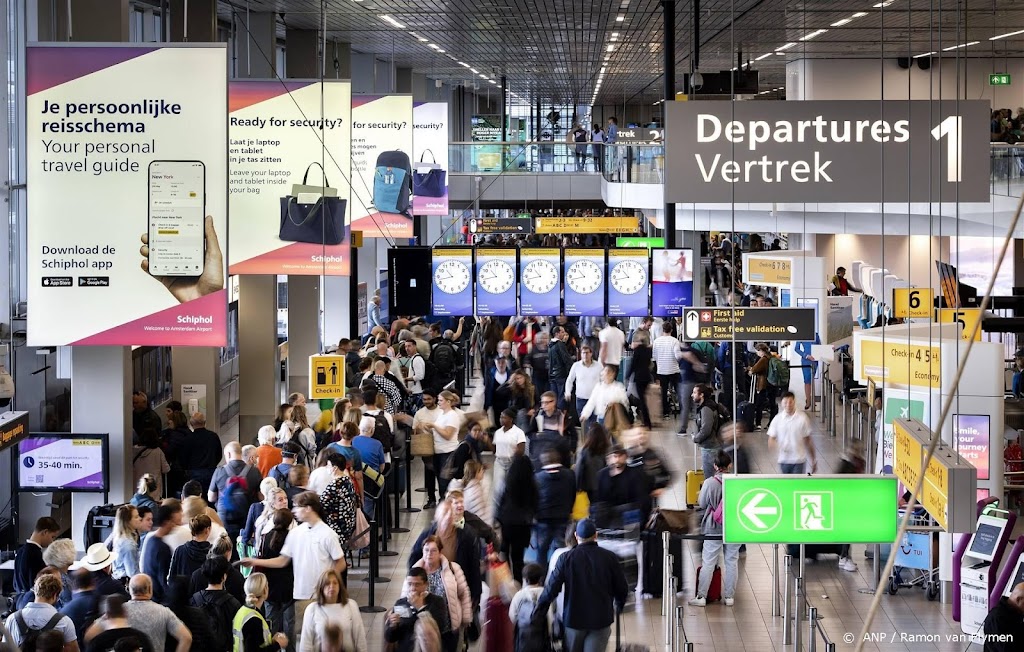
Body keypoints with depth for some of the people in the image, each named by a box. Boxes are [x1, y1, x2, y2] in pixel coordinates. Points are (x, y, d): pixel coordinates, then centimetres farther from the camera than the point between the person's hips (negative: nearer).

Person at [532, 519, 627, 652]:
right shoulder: (609, 557, -7)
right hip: (601, 619, 0)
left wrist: (537, 613, 3)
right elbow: (622, 588, 1)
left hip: (573, 617, 0)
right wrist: (619, 606, 23)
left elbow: (551, 589, -10)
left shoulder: (566, 558, -9)